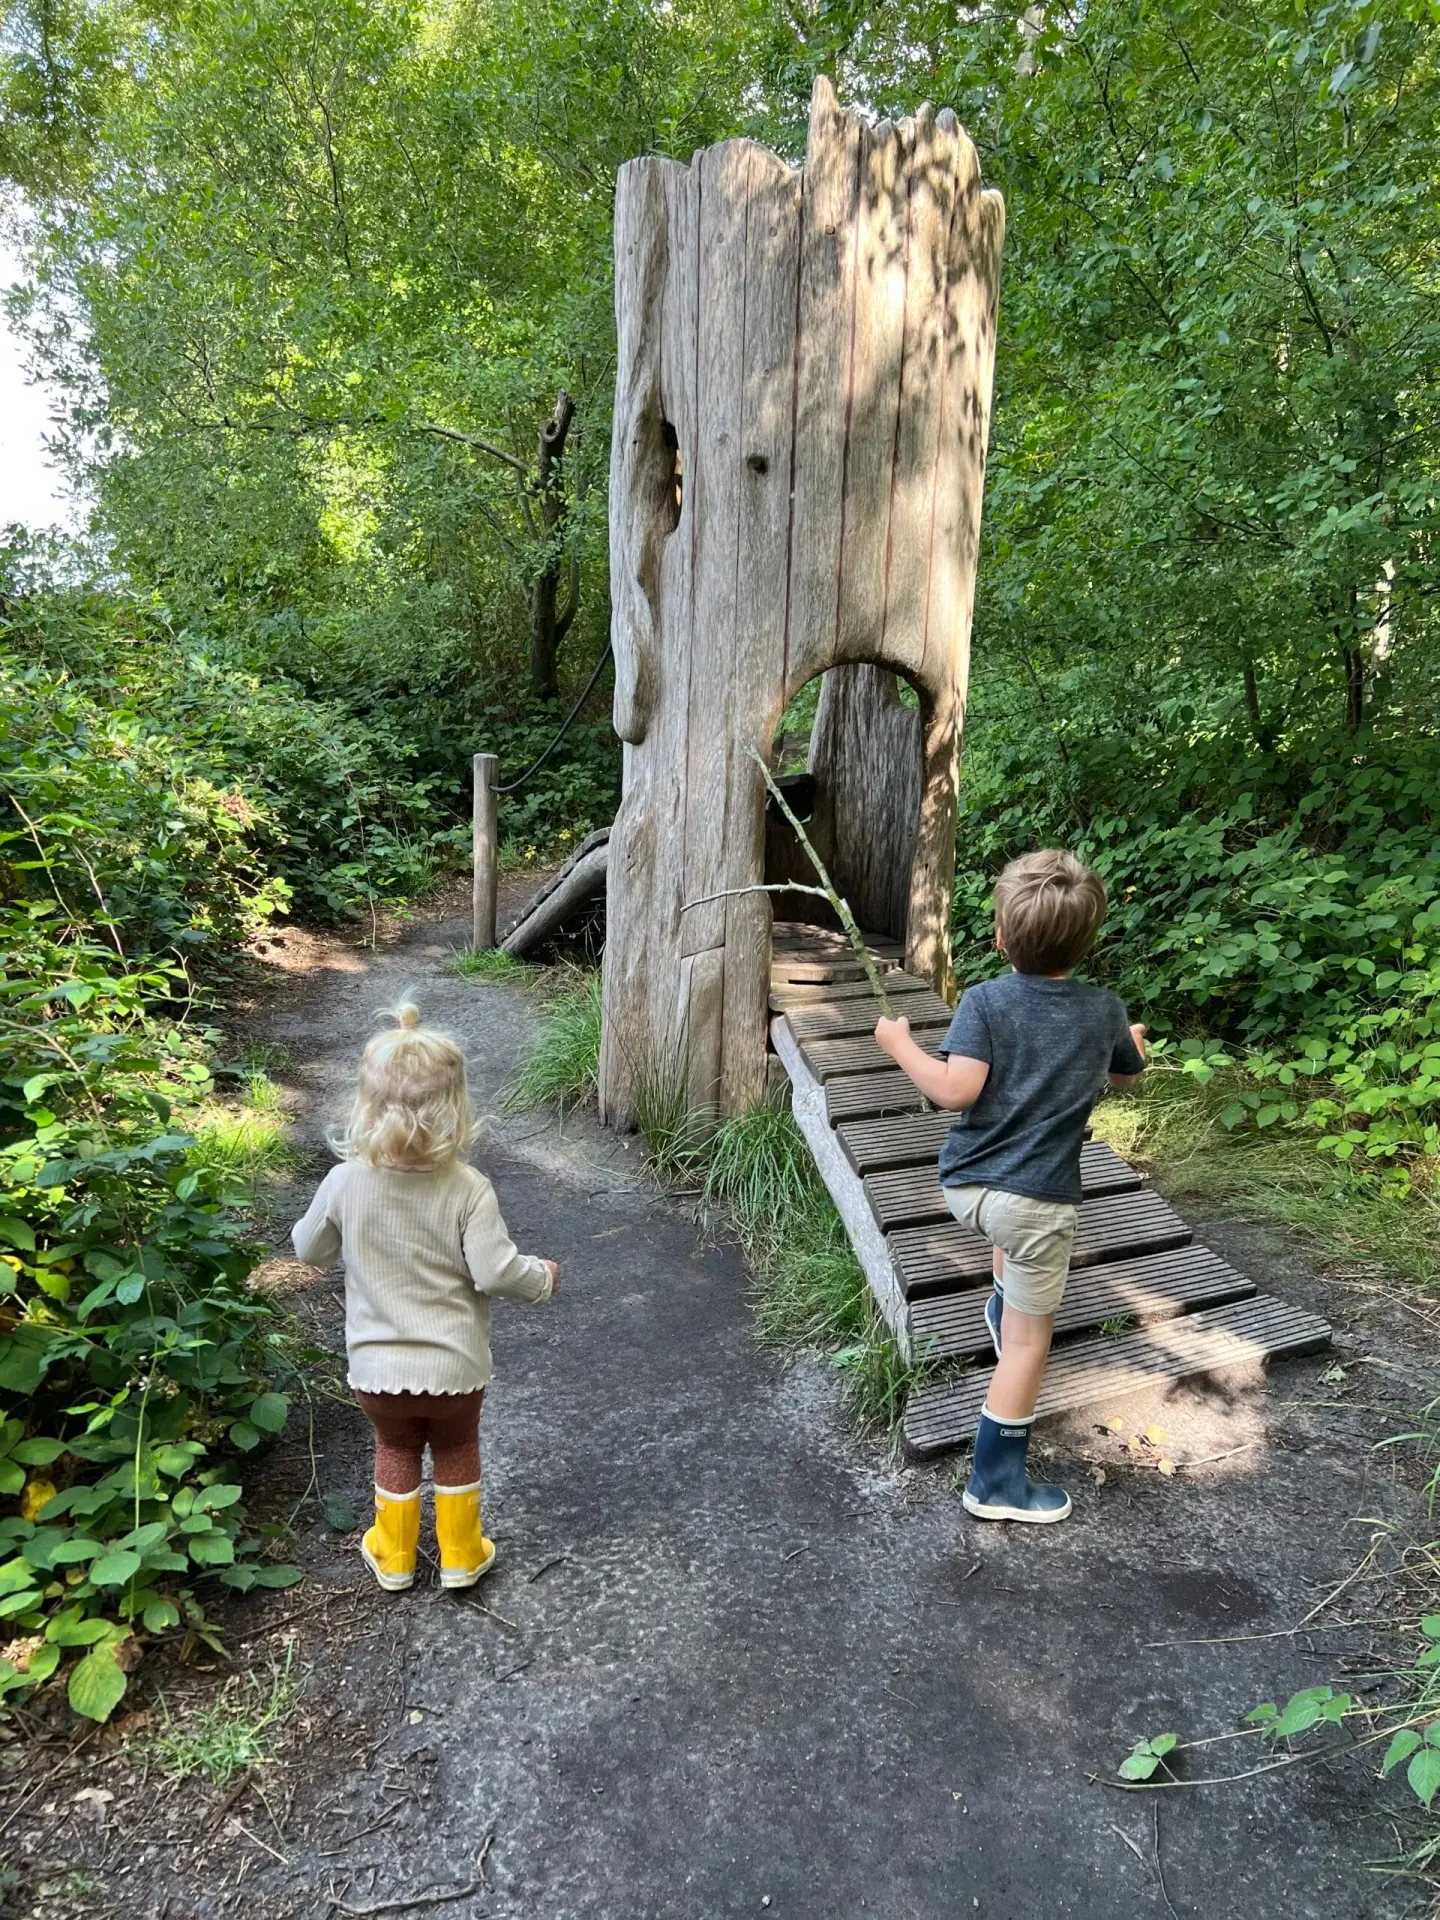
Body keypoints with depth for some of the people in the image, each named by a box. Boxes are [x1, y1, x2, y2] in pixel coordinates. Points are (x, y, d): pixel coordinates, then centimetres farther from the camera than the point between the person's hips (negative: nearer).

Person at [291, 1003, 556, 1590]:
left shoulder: (346, 1182, -15)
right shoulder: (468, 1189, -22)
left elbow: (310, 1249, 1)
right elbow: (495, 1272, -22)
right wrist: (543, 1277, -2)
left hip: (377, 1368, 2)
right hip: (454, 1367, -1)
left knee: (396, 1452, 26)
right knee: (456, 1452, 24)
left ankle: (394, 1558, 43)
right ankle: (460, 1557, 39)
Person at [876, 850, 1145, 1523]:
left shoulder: (984, 1001, -8)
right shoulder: (1105, 1010, 0)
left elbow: (956, 1091, -19)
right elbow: (1126, 1076, 19)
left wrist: (900, 1045, -5)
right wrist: (1132, 1040, 40)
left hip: (965, 1186, 2)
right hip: (1037, 1200, -1)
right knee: (1029, 1343, 9)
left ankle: (1004, 1305, 50)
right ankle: (997, 1483, 14)